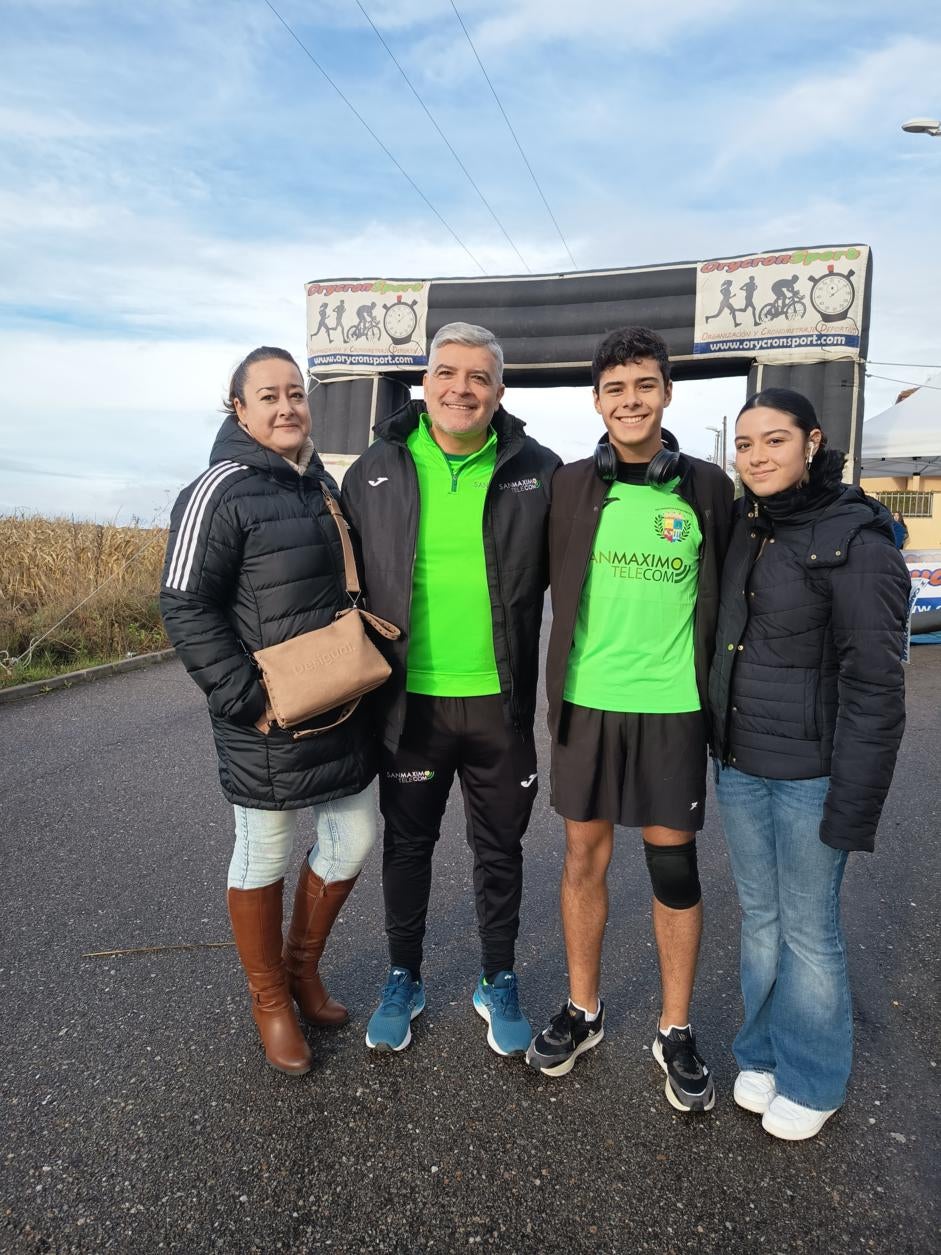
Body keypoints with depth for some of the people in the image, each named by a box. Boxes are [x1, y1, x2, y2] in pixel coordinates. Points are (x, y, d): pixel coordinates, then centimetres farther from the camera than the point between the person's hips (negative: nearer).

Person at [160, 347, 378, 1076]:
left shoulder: (324, 483, 11)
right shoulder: (221, 491, -13)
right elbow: (186, 609, -16)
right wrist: (246, 701, -19)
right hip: (270, 722, -7)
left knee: (354, 841, 15)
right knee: (265, 859, 8)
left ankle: (303, 963, 39)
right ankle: (271, 1001, 30)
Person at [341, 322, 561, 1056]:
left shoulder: (537, 472, -4)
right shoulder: (376, 471, -1)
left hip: (501, 701, 0)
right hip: (409, 701, 1)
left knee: (500, 849, 15)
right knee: (407, 842, 17)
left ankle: (499, 982, 38)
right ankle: (404, 979, 39)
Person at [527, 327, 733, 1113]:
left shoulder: (707, 488, 0)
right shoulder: (571, 486, 1)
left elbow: (724, 600, 6)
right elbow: (553, 591, 7)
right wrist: (555, 686, 5)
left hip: (672, 707, -1)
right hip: (587, 702, 1)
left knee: (674, 867, 8)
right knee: (586, 857, 12)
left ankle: (676, 1032, 27)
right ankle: (583, 1010, 31)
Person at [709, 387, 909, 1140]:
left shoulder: (856, 539, -13)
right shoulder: (742, 529, 7)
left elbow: (874, 683, -14)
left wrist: (854, 802, -16)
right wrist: (719, 746, 10)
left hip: (810, 772, -6)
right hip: (739, 765, 6)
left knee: (808, 928, 7)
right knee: (759, 919, 17)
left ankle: (811, 1081, 29)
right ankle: (762, 1053, 36)